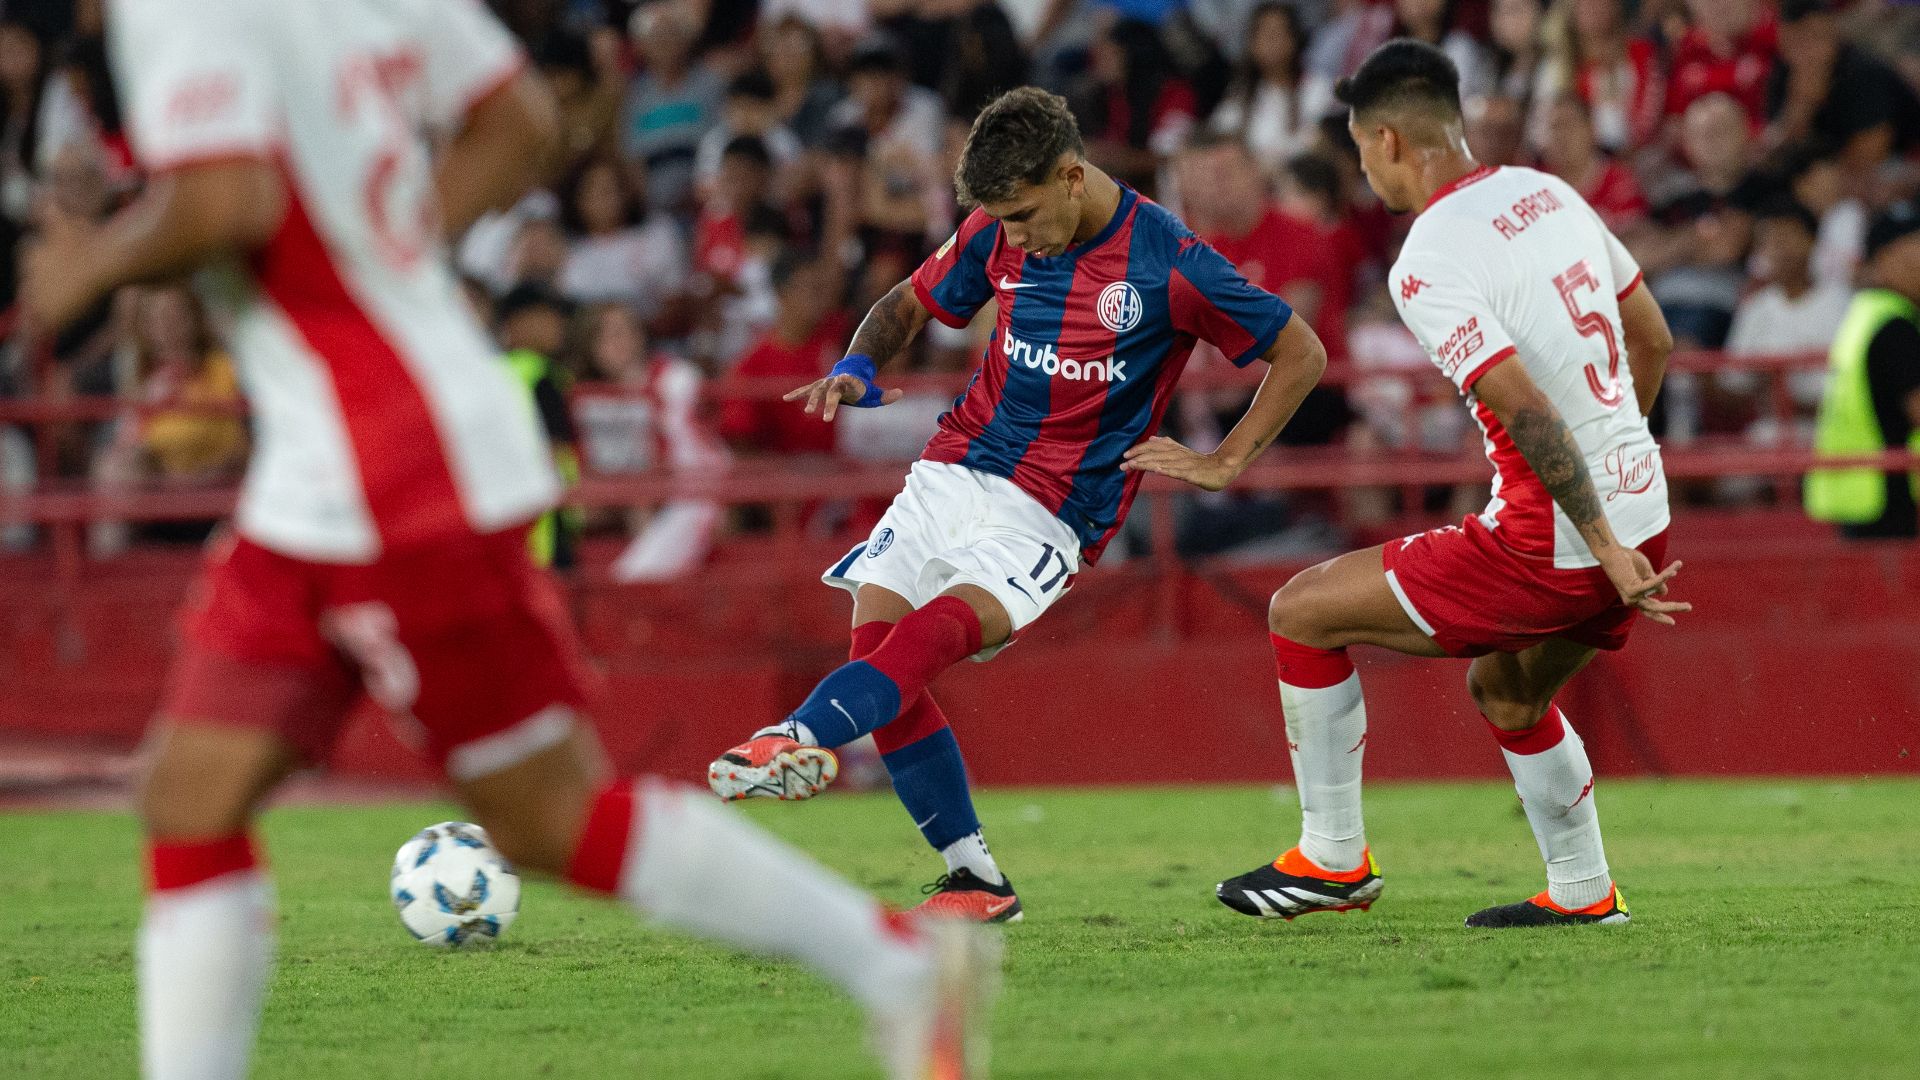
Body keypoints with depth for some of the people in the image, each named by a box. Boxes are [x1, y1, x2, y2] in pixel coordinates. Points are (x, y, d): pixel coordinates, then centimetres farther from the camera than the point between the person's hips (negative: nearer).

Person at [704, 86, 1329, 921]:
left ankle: (799, 741, -54)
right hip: (956, 469, 6)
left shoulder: (1169, 264, -10)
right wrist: (856, 366, -1)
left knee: (933, 634, -29)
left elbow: (1301, 355, -1)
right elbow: (911, 302, 21)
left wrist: (1223, 466, -7)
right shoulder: (999, 234, 4)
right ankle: (974, 879, -3)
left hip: (1051, 513, -6)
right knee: (875, 641, -11)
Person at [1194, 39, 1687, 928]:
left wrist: (1604, 548, -21)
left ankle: (1333, 858, 14)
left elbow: (1529, 411, -24)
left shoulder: (1428, 264, -16)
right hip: (1638, 511, 8)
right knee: (1506, 691, 33)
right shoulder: (1549, 194, 9)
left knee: (1303, 612, 6)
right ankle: (1582, 891, 35)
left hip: (1551, 547, -8)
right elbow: (1652, 339, 18)